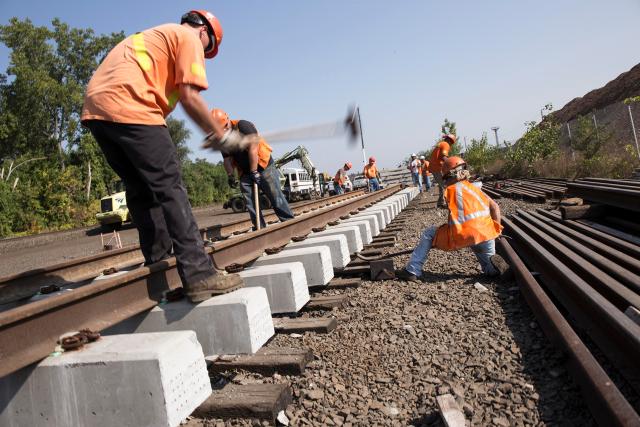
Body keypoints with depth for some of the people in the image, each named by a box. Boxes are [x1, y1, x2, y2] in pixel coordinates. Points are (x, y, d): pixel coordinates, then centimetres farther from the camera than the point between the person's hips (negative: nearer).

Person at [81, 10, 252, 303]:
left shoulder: (153, 36, 34)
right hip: (128, 107, -9)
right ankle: (199, 275, -15)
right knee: (170, 188, -11)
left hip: (94, 108, 9)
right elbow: (189, 97, -6)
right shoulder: (189, 37, 8)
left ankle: (158, 263, 19)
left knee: (141, 190, 13)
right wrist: (220, 135, 2)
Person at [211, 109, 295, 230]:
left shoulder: (243, 125, -16)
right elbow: (227, 159, 10)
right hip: (245, 173, 6)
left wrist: (254, 171, -22)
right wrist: (230, 176, -1)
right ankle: (260, 229, 6)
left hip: (264, 166, -6)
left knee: (276, 197, -6)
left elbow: (253, 148, -21)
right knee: (250, 204, 1)